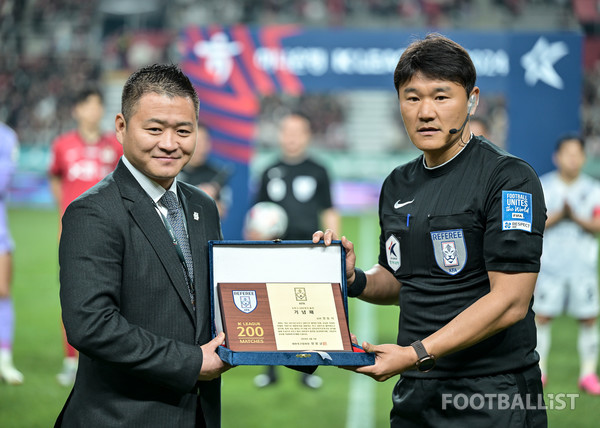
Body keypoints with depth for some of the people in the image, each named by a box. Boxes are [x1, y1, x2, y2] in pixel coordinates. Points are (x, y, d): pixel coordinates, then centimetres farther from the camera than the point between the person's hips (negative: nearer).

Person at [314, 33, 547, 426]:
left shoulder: (510, 179, -11)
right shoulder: (398, 186, 11)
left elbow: (510, 301, -18)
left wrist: (417, 354, -21)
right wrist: (355, 279, 0)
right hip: (415, 394, 7)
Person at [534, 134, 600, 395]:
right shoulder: (543, 186, 1)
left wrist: (576, 217, -20)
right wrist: (558, 215, -21)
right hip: (550, 263, -1)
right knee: (542, 317, -2)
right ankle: (539, 371, 10)